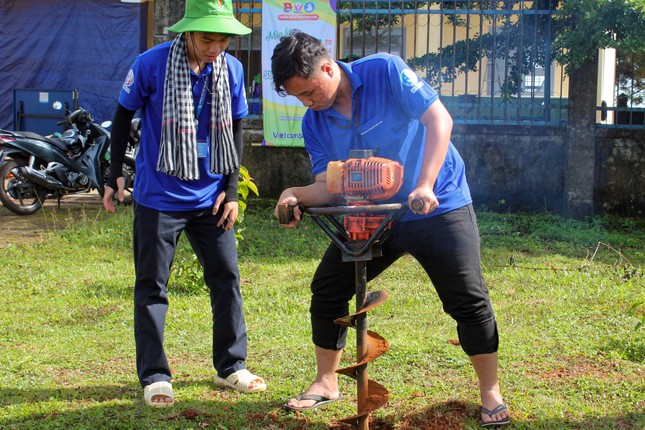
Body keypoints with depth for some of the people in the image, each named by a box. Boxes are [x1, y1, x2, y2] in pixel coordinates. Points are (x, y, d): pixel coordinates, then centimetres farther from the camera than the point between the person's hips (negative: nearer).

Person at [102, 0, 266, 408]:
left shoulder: (232, 70, -3)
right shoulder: (151, 64, -13)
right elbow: (124, 115, 1)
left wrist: (231, 189, 4)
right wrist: (116, 173, 1)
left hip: (211, 198, 3)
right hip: (159, 198, -3)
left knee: (227, 279, 8)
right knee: (152, 286, 3)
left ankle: (231, 366, 23)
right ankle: (154, 376, 13)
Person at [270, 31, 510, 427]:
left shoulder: (385, 72, -18)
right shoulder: (315, 123, -2)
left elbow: (439, 120, -23)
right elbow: (329, 185, -3)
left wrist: (425, 186, -33)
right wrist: (298, 195, -26)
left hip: (440, 206, -5)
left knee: (469, 301, -8)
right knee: (327, 288, 3)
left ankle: (491, 393, 9)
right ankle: (326, 383, 19)